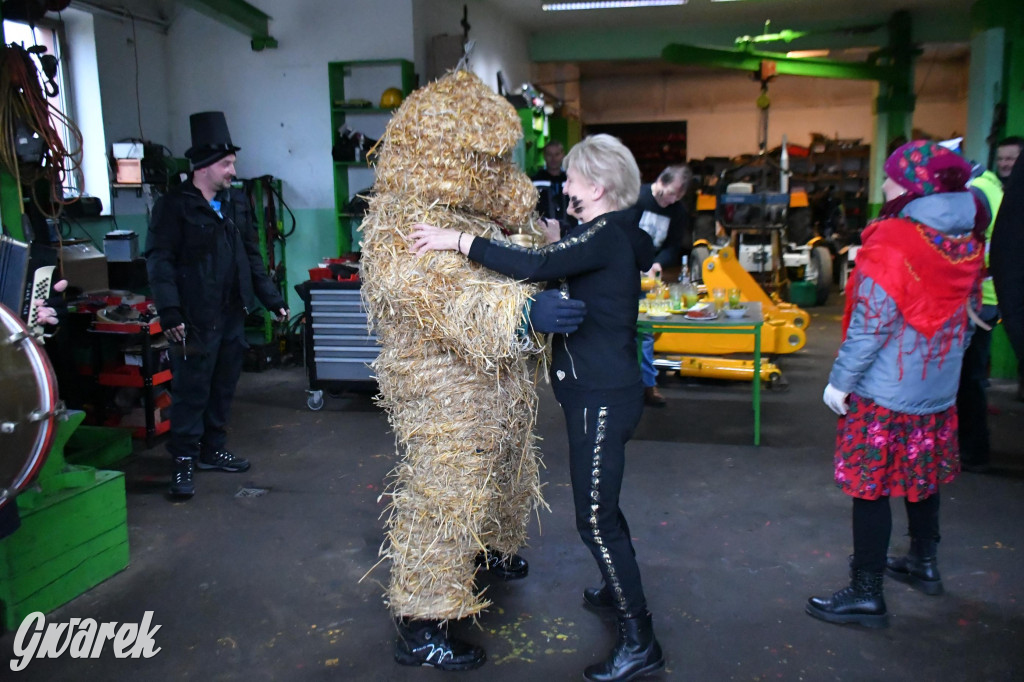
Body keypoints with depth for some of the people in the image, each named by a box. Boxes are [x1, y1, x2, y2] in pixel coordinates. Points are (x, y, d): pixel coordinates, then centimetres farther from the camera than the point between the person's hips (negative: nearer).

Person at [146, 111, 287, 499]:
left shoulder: (236, 204, 13)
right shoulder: (174, 205, -7)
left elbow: (251, 257, 18)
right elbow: (160, 260, -11)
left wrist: (272, 299, 12)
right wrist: (169, 311, -20)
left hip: (232, 314, 7)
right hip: (196, 318, -6)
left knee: (224, 387, 14)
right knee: (191, 389, -2)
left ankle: (212, 449, 28)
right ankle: (184, 461, 10)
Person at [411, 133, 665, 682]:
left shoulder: (606, 235, -17)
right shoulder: (609, 235, 13)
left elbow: (535, 266, -30)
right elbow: (556, 272, 15)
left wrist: (458, 240, -27)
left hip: (603, 395, -10)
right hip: (596, 389, 10)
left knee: (595, 518, -4)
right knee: (599, 504, 24)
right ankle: (620, 588, 44)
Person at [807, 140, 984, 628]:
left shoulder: (893, 240, -20)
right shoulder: (966, 244, 3)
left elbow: (870, 323, -21)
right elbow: (966, 318, 12)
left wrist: (840, 379, -12)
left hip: (884, 391, -8)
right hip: (938, 388, 8)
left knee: (871, 487, 1)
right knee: (922, 476, 22)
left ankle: (866, 593, 10)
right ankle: (924, 564, 39)